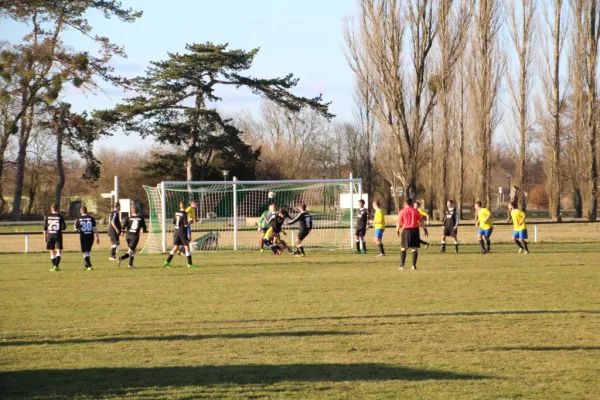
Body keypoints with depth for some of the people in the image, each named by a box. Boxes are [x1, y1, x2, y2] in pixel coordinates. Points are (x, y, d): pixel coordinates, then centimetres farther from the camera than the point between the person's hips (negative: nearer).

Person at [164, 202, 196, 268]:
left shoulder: (176, 213, 6)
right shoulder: (184, 214, -14)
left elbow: (173, 223, 12)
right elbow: (186, 225, -16)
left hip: (176, 232, 6)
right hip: (183, 232, -6)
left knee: (176, 247, 10)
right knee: (187, 247, 2)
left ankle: (167, 261, 4)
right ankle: (190, 264, 4)